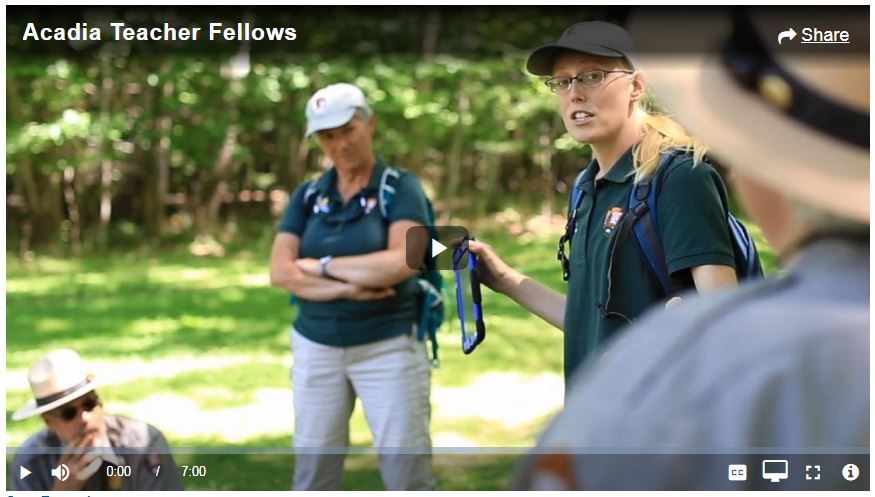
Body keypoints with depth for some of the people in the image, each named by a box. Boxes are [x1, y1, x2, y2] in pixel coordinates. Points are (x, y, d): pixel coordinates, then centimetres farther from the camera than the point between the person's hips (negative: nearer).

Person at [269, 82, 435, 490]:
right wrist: (348, 288, -19)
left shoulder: (401, 189, -6)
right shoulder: (307, 196, 6)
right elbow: (281, 273, -6)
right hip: (316, 346, 4)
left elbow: (403, 261, -22)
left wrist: (324, 266, -13)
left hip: (388, 345, -4)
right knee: (313, 469, 9)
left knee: (407, 471, -4)